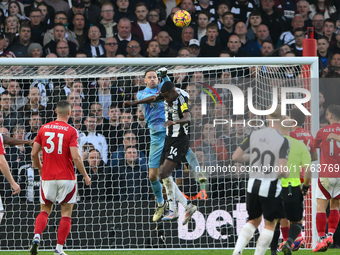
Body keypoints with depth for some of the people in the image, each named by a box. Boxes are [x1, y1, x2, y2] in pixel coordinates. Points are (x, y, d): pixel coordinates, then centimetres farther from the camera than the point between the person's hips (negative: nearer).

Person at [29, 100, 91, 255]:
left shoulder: (44, 129, 3)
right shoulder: (71, 131, -9)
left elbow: (34, 153, 5)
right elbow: (75, 157, -16)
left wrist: (39, 167, 24)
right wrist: (85, 175, -4)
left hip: (47, 177, 3)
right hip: (66, 177, -3)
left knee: (45, 210, 16)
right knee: (66, 213, 6)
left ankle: (36, 237, -9)